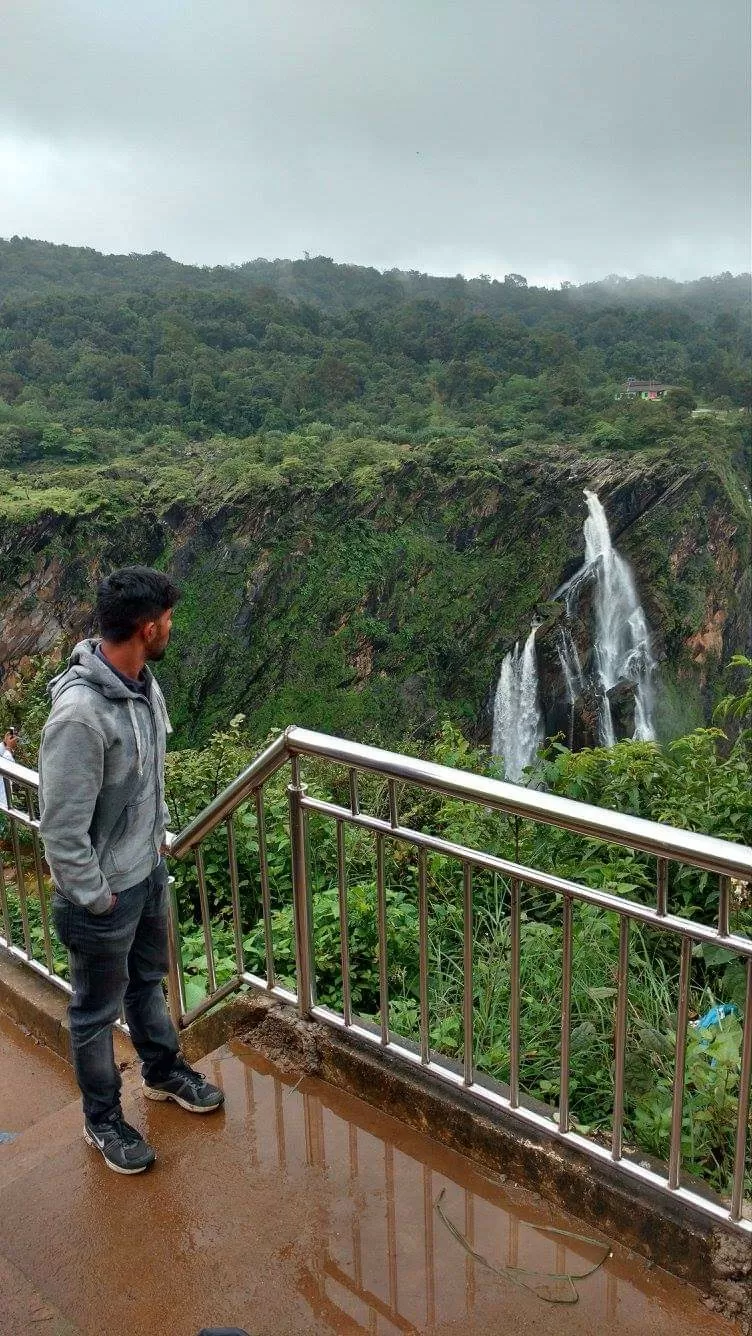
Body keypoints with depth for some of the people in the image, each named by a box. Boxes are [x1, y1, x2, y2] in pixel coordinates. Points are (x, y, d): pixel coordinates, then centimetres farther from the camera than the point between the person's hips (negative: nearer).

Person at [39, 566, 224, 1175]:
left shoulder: (143, 682, -6)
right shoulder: (79, 714, -34)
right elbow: (61, 828, -27)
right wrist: (95, 899, -17)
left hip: (150, 869, 8)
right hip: (105, 890, -8)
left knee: (149, 978, 29)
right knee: (99, 1009, 16)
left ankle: (163, 1070, 52)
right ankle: (103, 1119, 38)